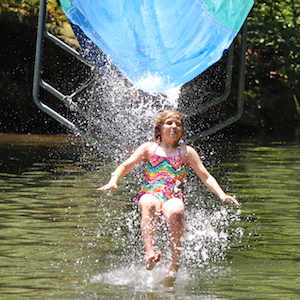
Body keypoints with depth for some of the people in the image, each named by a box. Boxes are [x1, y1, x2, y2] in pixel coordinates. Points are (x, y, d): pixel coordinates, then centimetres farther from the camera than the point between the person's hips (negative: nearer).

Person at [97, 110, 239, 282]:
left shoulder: (186, 152, 19)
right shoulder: (149, 148, 19)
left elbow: (206, 177, 15)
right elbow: (126, 166, 13)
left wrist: (221, 195, -2)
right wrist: (113, 181, -8)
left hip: (174, 198, 0)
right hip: (150, 194, 0)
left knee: (175, 212, -37)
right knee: (149, 205, -39)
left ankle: (174, 265, -33)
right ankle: (150, 252, -50)